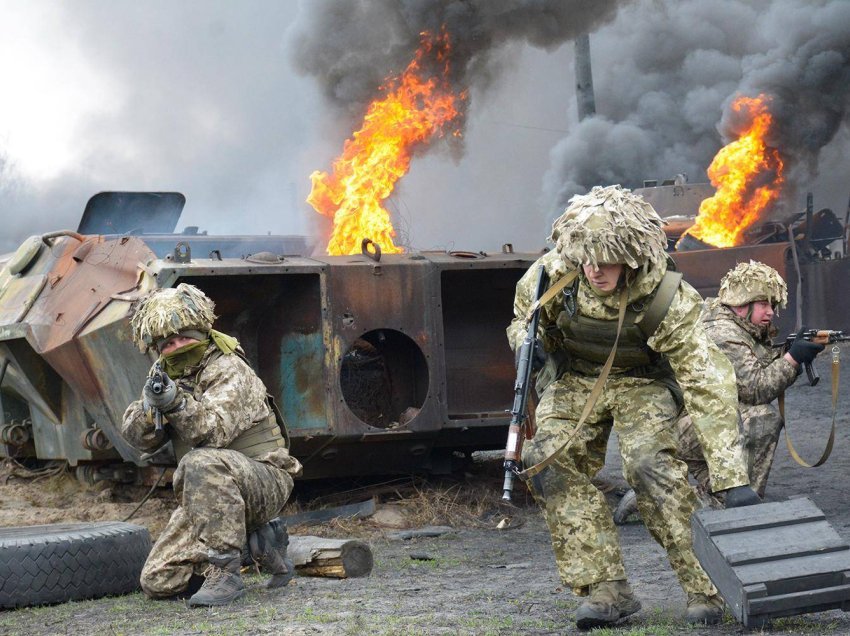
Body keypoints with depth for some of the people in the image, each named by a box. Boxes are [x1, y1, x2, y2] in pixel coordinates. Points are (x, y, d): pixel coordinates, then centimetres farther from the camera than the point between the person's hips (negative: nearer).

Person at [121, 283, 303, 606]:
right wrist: (150, 408, -21)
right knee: (157, 583, -2)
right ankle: (257, 540, 13)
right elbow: (137, 437, 0)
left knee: (203, 463, -39)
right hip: (208, 495, 8)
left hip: (264, 480, -8)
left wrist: (177, 404, -44)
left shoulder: (229, 370, -14)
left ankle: (223, 571, -29)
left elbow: (214, 430, -29)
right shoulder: (166, 376, 9)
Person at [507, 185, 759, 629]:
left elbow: (709, 386, -35)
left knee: (648, 463, -28)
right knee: (546, 457, -19)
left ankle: (707, 587, -16)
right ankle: (607, 588, -16)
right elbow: (524, 319, 2)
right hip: (576, 380, 4)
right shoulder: (554, 273, -23)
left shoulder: (664, 299, -33)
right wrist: (527, 344, -25)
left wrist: (735, 480, -41)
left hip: (642, 382, -4)